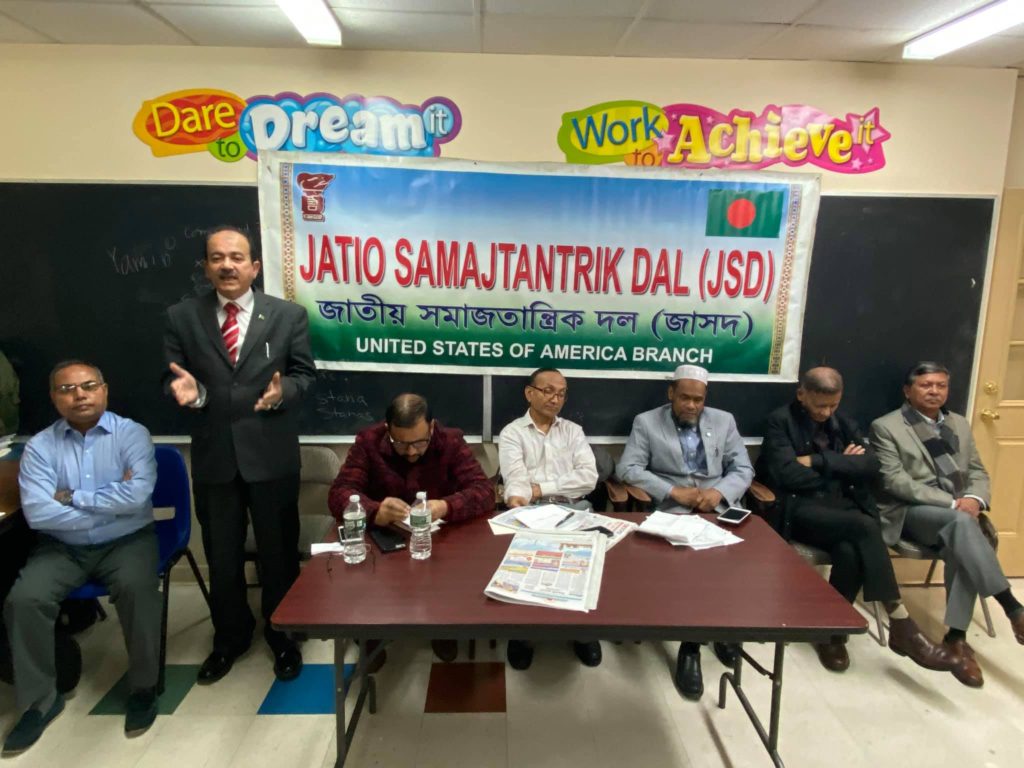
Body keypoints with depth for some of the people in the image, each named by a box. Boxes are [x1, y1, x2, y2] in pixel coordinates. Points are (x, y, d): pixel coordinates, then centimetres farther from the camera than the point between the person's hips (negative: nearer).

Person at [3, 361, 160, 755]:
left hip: (126, 541, -2)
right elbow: (37, 513, -14)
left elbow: (139, 494, -21)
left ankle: (143, 687, -6)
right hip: (63, 547, 3)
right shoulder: (39, 446, -2)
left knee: (137, 588, -29)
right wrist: (112, 503, -16)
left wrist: (73, 497, -13)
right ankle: (40, 700, 4)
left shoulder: (131, 433, -6)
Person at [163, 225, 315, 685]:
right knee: (221, 557, 17)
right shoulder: (181, 317, 2)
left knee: (279, 552, 13)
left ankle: (283, 636, 35)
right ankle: (230, 637, 41)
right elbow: (172, 376, 3)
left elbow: (304, 373, 0)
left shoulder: (289, 315, -2)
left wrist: (283, 391, -21)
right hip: (213, 456, 2)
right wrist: (185, 388, -20)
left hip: (272, 454, -1)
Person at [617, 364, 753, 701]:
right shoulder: (646, 422, 7)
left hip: (719, 508, 3)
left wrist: (719, 491, -10)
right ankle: (690, 645, -15)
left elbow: (743, 469, 11)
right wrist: (674, 491, -13)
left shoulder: (723, 421, 16)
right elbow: (628, 469, -4)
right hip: (672, 511, -3)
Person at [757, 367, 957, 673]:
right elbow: (787, 475, -14)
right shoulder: (780, 422, -1)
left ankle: (831, 630, -15)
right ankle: (901, 625, -23)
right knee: (865, 527, -31)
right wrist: (841, 467, -1)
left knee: (851, 551, -32)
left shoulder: (844, 424, 17)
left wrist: (819, 461, -10)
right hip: (800, 509, -5)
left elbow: (871, 465, 1)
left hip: (842, 507, 5)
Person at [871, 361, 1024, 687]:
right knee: (961, 521, -35)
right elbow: (895, 481, -10)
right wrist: (953, 503, -18)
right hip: (911, 512, -4)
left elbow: (978, 472, 16)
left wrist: (974, 499, -8)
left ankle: (956, 636, -21)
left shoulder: (960, 424, 19)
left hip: (960, 510, 5)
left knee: (961, 546, -29)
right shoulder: (886, 427, -1)